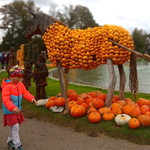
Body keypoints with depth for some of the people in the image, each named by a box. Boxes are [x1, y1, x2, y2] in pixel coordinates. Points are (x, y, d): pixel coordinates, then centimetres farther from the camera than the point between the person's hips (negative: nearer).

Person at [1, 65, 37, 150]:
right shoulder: (7, 86, -21)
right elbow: (6, 100, -26)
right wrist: (13, 108, -40)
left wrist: (32, 98, -18)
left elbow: (25, 93, 2)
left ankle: (10, 141, 39)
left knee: (15, 127, 19)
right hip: (9, 111, -8)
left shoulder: (20, 85, 3)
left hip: (17, 110, 8)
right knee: (15, 127, -9)